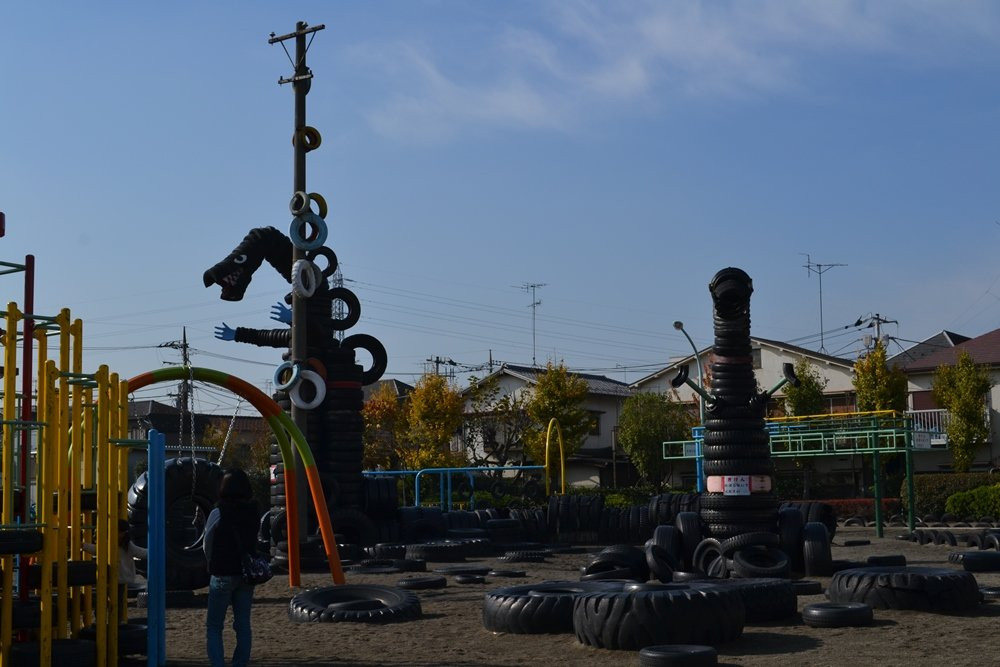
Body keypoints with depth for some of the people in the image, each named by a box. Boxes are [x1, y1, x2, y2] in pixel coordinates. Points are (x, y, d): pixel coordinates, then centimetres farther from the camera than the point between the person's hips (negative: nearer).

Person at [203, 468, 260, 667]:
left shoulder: (218, 514, -11)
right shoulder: (253, 512, 0)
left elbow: (207, 547, 1)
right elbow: (253, 542, 7)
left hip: (222, 575, -4)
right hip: (247, 574, 4)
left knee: (214, 626, 3)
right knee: (243, 624, 11)